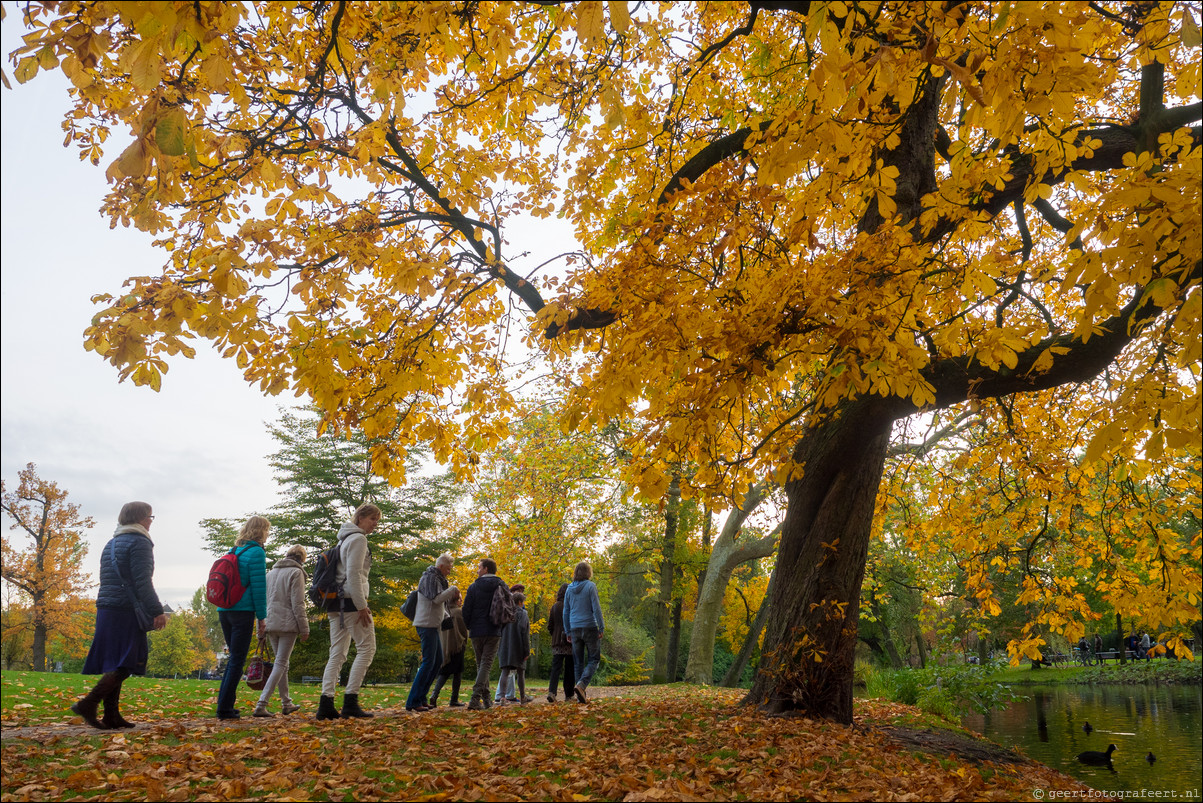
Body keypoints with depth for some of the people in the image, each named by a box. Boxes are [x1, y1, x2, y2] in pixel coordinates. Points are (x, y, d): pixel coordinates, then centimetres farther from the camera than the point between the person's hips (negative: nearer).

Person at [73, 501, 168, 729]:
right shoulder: (139, 542, -7)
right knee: (124, 665, -7)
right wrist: (157, 611, -15)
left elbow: (107, 580, 22)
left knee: (114, 666, 9)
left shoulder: (111, 544, 20)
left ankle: (111, 715, 9)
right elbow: (142, 582, -15)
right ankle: (88, 704, -16)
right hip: (127, 612, -9)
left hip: (106, 610, 9)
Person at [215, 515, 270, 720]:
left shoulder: (233, 551, 15)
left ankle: (225, 705, 17)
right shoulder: (256, 553, -9)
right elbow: (258, 588, -12)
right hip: (243, 611, -8)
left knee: (234, 657, 16)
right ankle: (224, 708, -2)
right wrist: (262, 617, -8)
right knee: (238, 660, -2)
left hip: (224, 610, 8)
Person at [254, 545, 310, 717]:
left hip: (271, 624, 7)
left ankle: (286, 703, 23)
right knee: (280, 664, -5)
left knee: (282, 663, 16)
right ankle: (261, 704, -15)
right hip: (288, 624, -7)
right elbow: (297, 603, -11)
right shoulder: (296, 572, -6)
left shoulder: (271, 572, 16)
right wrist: (304, 628, -8)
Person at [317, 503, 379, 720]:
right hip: (350, 600, -9)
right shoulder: (358, 539, -8)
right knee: (366, 648, -5)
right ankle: (350, 701, -9)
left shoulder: (344, 539, 22)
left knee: (337, 653, 7)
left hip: (336, 602, 10)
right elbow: (353, 574, -17)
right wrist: (361, 606, -18)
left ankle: (326, 703, 1)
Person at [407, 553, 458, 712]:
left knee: (438, 660, 12)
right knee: (429, 662, -13)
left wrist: (446, 616, 16)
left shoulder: (437, 579, 20)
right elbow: (436, 598, -23)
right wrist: (453, 590, -12)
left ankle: (421, 697, 16)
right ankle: (413, 702, -12)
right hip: (426, 625, -11)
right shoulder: (430, 577, -11)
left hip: (432, 625, 11)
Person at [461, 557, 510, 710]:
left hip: (476, 632, 0)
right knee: (486, 665, -3)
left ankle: (486, 699, 13)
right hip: (494, 632, 0)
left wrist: (469, 627, 14)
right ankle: (475, 699, -18)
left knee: (481, 665, 13)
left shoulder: (474, 587, 0)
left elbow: (466, 610, -1)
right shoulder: (503, 587, 5)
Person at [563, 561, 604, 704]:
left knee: (578, 662, 9)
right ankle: (581, 685, -19)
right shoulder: (590, 586, -6)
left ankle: (581, 696, 8)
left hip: (575, 629, 5)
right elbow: (596, 608, -11)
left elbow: (566, 612, 11)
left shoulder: (569, 589, 8)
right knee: (593, 659, 2)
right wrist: (601, 627, -6)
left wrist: (568, 631, 16)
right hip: (590, 627, -5)